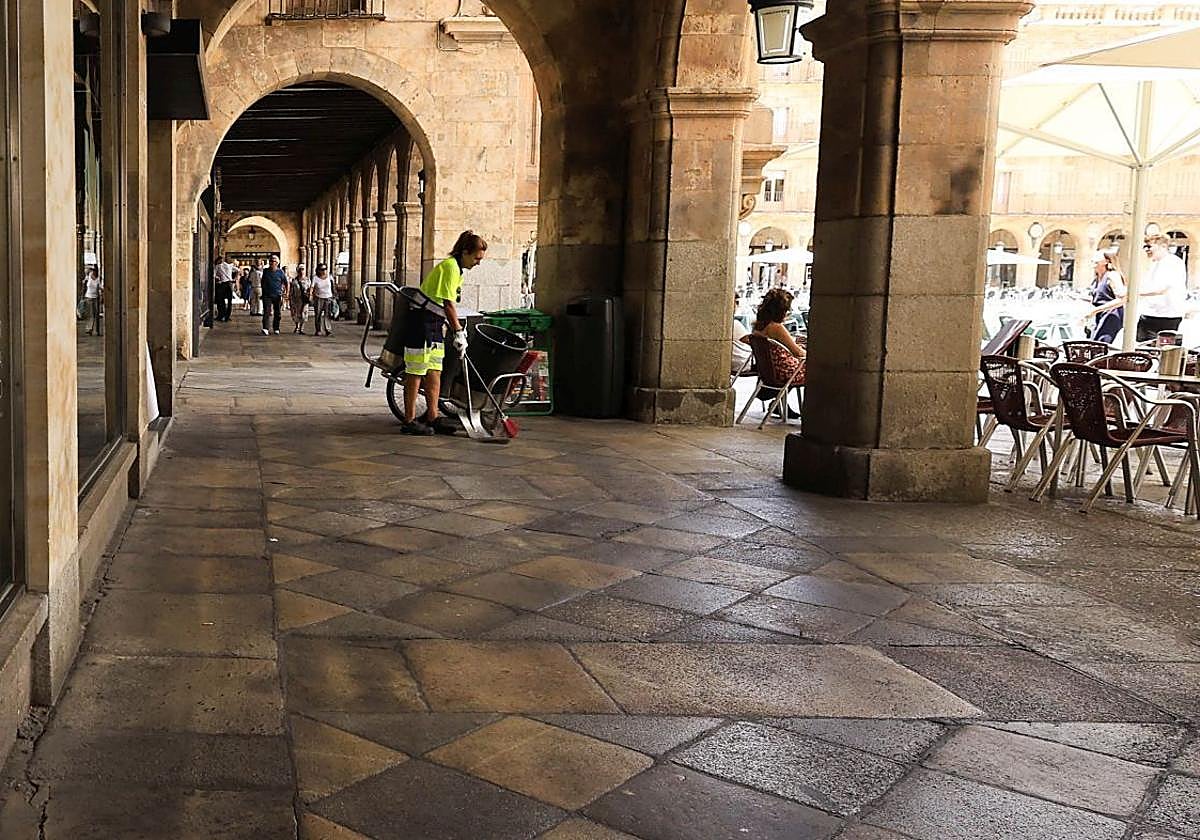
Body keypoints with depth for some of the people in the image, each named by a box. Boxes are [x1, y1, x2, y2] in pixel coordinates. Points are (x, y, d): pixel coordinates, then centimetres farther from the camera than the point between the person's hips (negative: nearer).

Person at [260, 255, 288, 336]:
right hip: (267, 295, 0)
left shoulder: (280, 272, 1)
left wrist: (286, 292, 1)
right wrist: (263, 292, 18)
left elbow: (286, 283, 8)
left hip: (277, 296, 0)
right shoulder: (266, 271, 8)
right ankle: (266, 329, -22)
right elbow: (263, 282, 20)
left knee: (277, 313, 8)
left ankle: (276, 328, 22)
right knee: (267, 312, -13)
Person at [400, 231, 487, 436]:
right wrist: (459, 332, -17)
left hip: (434, 323, 10)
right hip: (421, 321, -10)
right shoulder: (450, 266, -17)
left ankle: (432, 418, 14)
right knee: (416, 372, -5)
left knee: (434, 373, 9)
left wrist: (458, 330, 13)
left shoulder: (457, 268, 13)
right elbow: (448, 304, -20)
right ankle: (409, 421, -1)